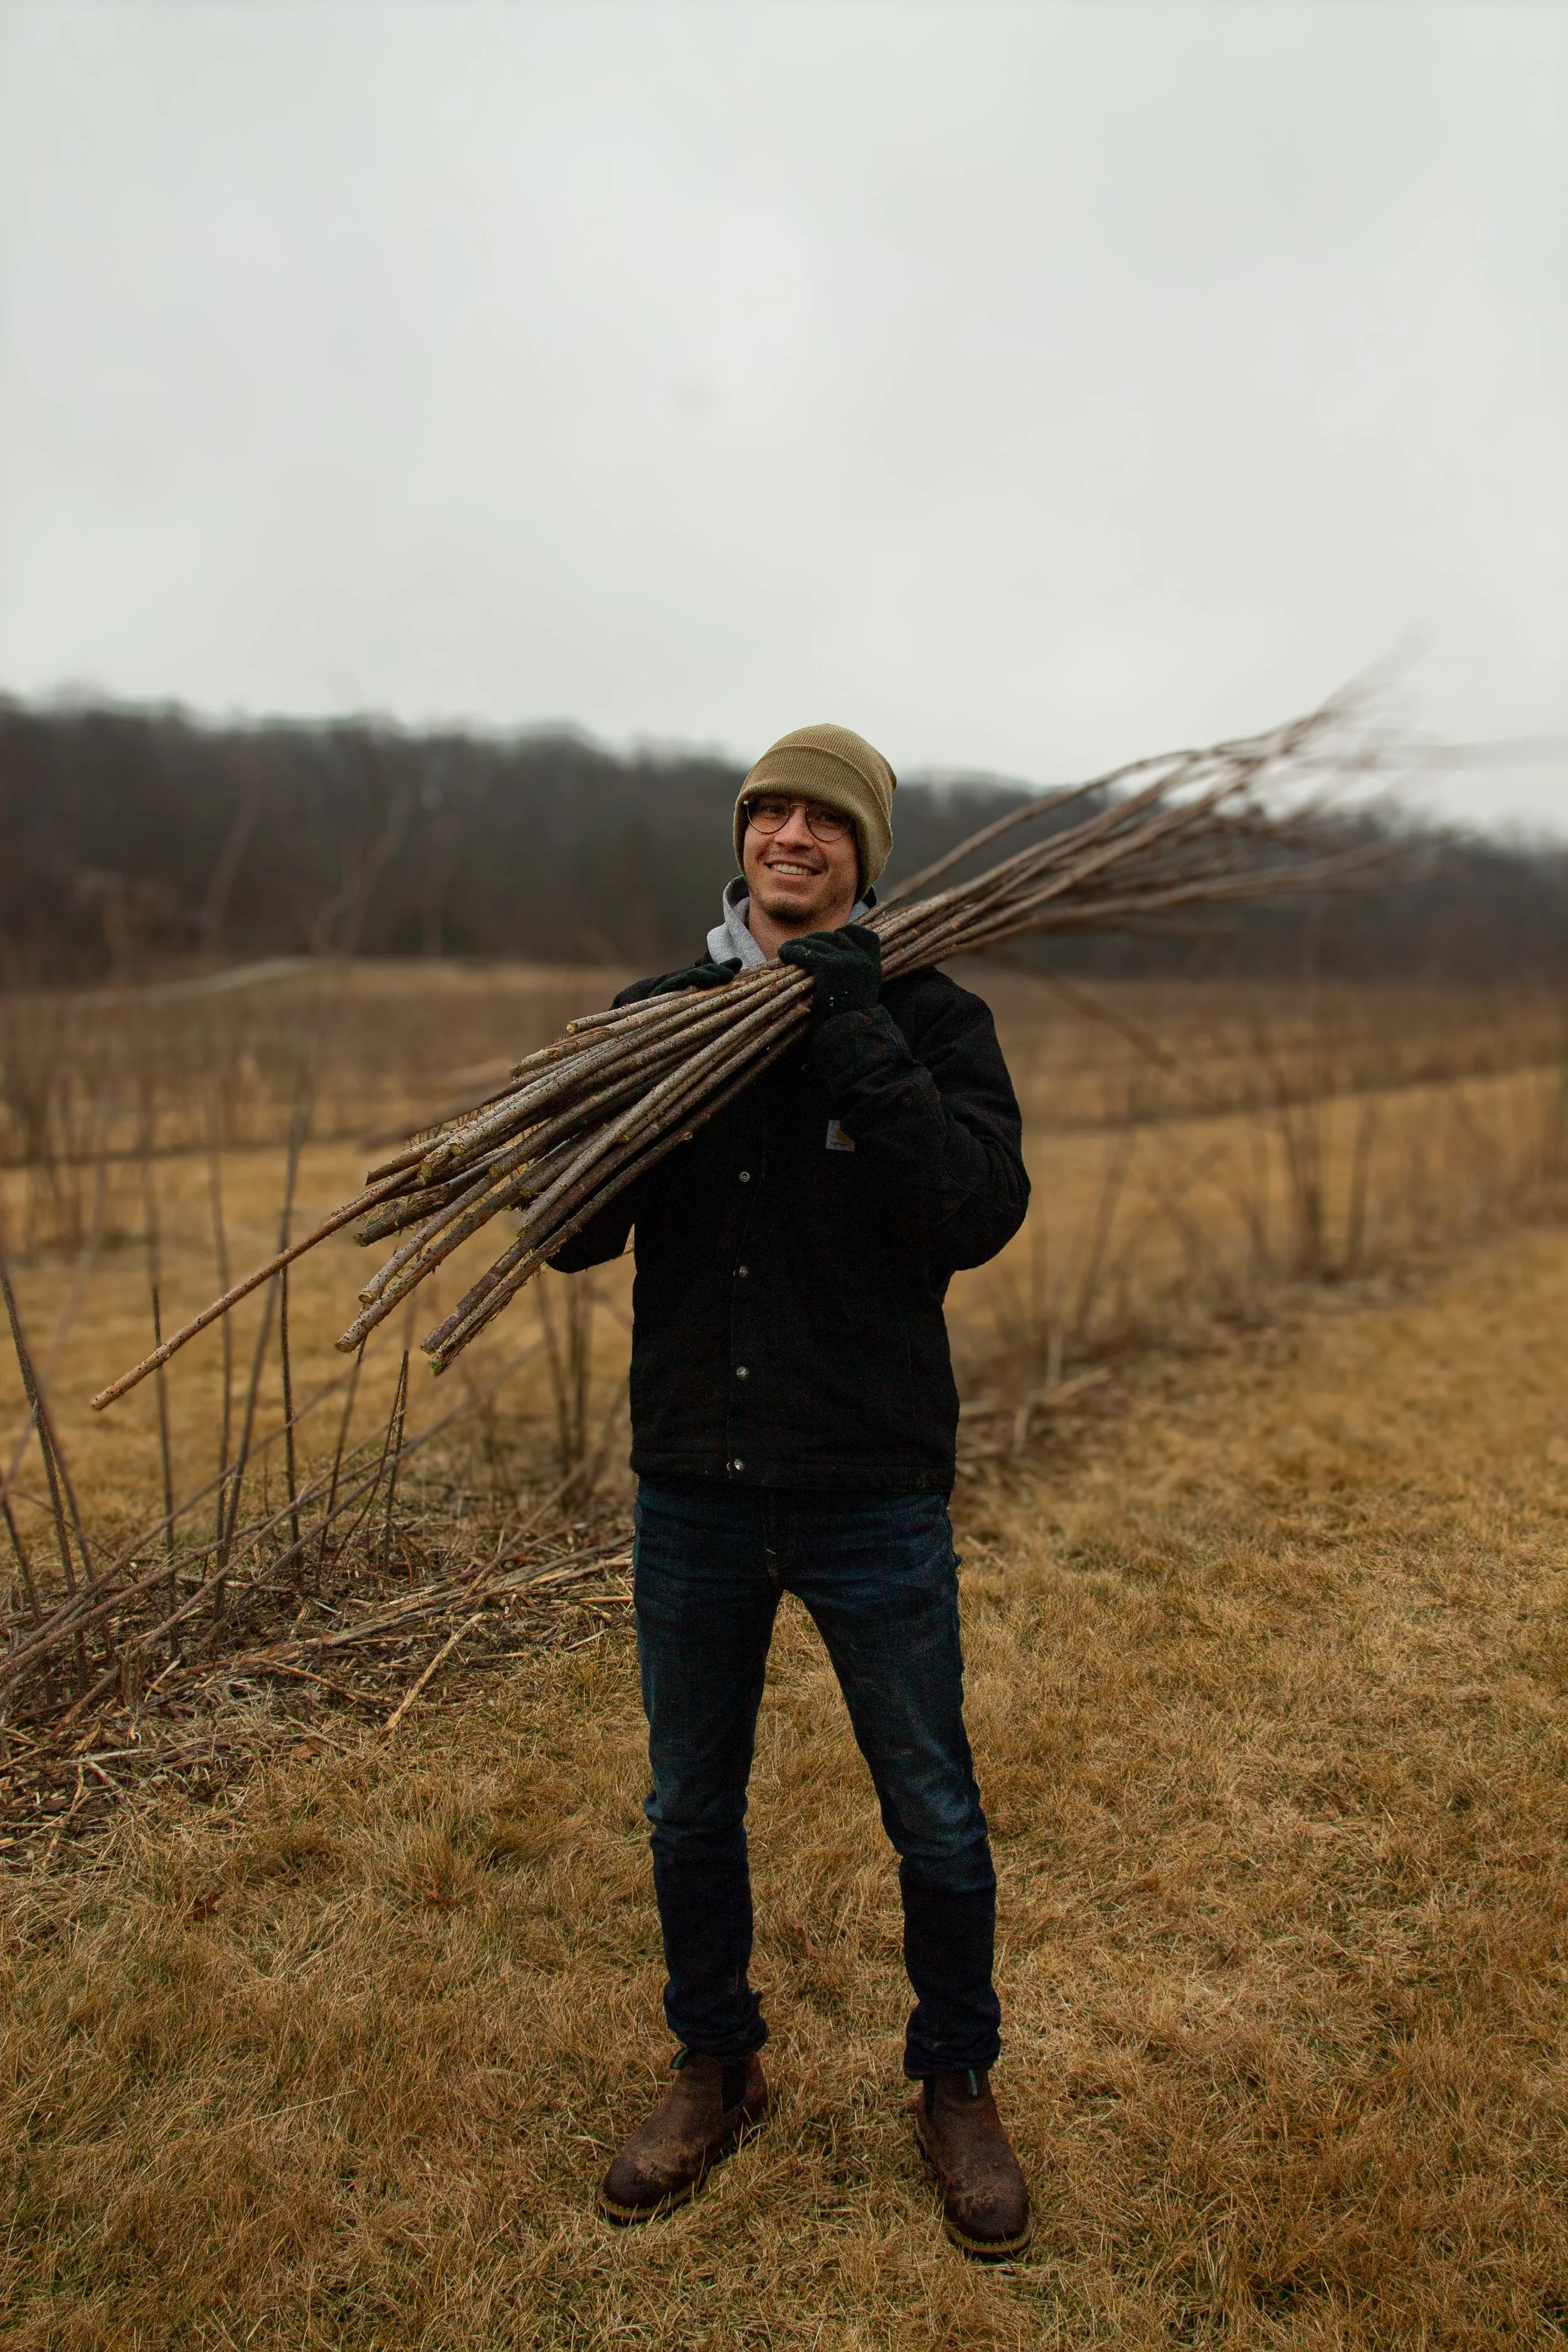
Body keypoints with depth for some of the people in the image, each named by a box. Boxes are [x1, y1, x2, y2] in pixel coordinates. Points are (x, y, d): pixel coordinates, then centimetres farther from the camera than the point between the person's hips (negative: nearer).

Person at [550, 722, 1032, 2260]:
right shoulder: (655, 1016, 3)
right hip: (693, 1491, 3)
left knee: (932, 1816, 12)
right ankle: (715, 2072, 43)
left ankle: (956, 2088, 38)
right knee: (690, 1809, 18)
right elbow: (573, 1235, -1)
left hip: (872, 1492, -2)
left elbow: (980, 1216, -19)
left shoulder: (930, 1018, -5)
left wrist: (861, 1042, -24)